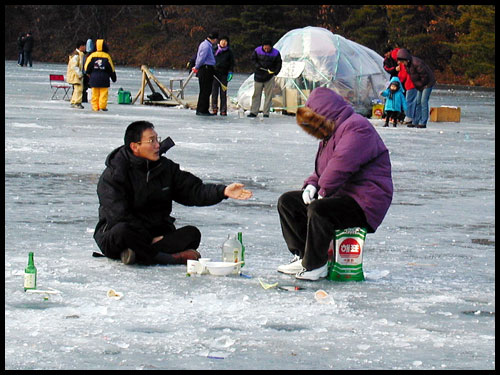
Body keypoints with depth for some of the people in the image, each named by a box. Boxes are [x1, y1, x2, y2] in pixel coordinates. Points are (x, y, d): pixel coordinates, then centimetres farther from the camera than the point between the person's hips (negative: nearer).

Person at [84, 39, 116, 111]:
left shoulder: (92, 56, -1)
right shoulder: (107, 56, -3)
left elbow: (87, 67, 1)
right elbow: (111, 68, 3)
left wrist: (88, 73, 21)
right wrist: (113, 77, 15)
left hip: (94, 78, 1)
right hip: (104, 78, -1)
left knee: (95, 93, 6)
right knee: (104, 92, 3)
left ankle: (95, 107, 5)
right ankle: (102, 105, -5)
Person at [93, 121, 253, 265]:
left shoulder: (166, 168, 6)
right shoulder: (113, 175, -12)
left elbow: (193, 190, 2)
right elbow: (119, 216, -18)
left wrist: (223, 191, -16)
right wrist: (150, 239, -19)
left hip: (156, 234, 6)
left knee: (192, 234, -20)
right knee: (122, 231, -40)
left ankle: (138, 254, -36)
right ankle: (173, 258, -33)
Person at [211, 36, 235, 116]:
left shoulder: (229, 52, 7)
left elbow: (232, 63, 9)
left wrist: (230, 72, -2)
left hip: (224, 74, 0)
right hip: (215, 73, 0)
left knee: (223, 92, -1)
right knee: (214, 91, -5)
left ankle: (223, 110, 2)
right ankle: (214, 109, -2)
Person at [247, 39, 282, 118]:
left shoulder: (276, 53, -6)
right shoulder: (257, 51, -5)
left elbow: (278, 64, 1)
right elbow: (253, 59, 8)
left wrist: (275, 72, -14)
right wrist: (257, 65, -11)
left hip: (269, 77, -1)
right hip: (258, 76, 1)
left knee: (268, 95, -1)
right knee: (256, 94, 3)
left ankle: (266, 112, 4)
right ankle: (253, 112, 6)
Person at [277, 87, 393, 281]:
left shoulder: (357, 127, -15)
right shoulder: (331, 134, 20)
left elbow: (342, 163, -28)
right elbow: (321, 170, 27)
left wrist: (324, 190, -21)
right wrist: (311, 185, 5)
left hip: (365, 203, -11)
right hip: (340, 195, 11)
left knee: (318, 209, -35)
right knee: (287, 201, 9)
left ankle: (315, 265, -21)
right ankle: (304, 255, 6)